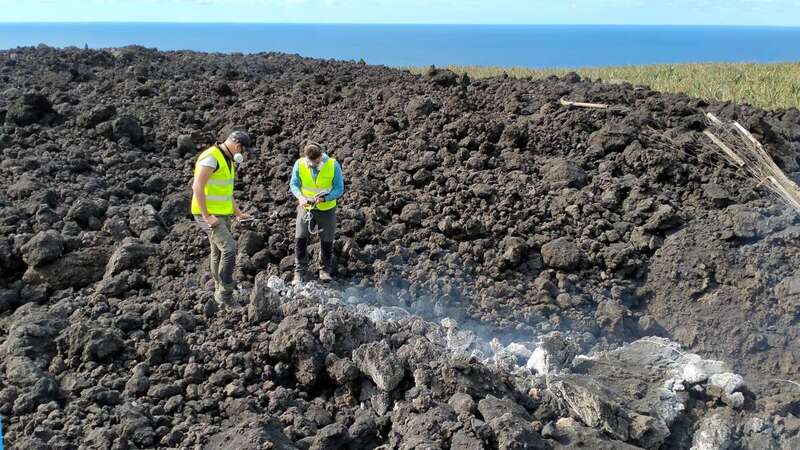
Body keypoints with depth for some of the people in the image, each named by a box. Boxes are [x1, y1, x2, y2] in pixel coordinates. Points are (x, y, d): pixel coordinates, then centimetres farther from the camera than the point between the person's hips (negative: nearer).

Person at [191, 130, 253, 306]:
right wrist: (207, 216, -25)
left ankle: (220, 292, 22)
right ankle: (225, 292, -9)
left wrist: (238, 212, 17)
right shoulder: (211, 158, -18)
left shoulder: (228, 160, 13)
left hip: (223, 215, 10)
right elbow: (197, 187, -24)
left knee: (219, 253, 13)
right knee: (229, 248, -19)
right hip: (208, 215, -9)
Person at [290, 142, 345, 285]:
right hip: (306, 207, 1)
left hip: (327, 208, 0)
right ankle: (299, 272, 7)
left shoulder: (333, 165, -18)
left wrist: (324, 198, -30)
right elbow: (294, 184, -2)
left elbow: (339, 189, -14)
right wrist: (300, 196, -23)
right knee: (300, 238, -6)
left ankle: (325, 270, 28)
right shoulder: (299, 164, -14)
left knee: (327, 241, 9)